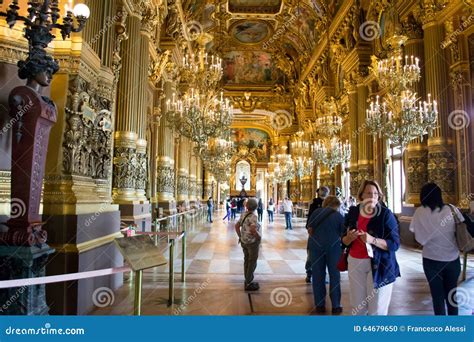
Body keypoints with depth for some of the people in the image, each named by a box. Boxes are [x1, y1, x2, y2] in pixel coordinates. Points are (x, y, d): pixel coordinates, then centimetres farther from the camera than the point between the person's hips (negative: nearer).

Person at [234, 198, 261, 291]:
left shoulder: (243, 215, 1)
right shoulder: (253, 217, -23)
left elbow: (237, 226, 6)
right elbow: (253, 230, -33)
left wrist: (240, 237, 14)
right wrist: (259, 236, -17)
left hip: (244, 241, 8)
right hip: (252, 242, -8)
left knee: (247, 261, 17)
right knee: (252, 263, 4)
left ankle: (248, 281, 29)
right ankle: (248, 284, 12)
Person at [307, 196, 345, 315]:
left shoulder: (316, 212, 4)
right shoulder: (339, 216, 0)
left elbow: (309, 230, 1)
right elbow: (344, 234, -1)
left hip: (316, 246, 2)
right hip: (333, 247, -1)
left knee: (318, 276, 9)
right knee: (334, 276, 11)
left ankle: (320, 305, 17)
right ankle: (335, 306, 16)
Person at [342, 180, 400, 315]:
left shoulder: (385, 214, -8)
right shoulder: (353, 212, 3)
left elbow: (395, 243, -11)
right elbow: (344, 241, 9)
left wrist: (373, 240, -25)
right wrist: (349, 237, -14)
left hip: (379, 264, -3)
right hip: (355, 263, 3)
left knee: (377, 309, 2)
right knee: (357, 306, 10)